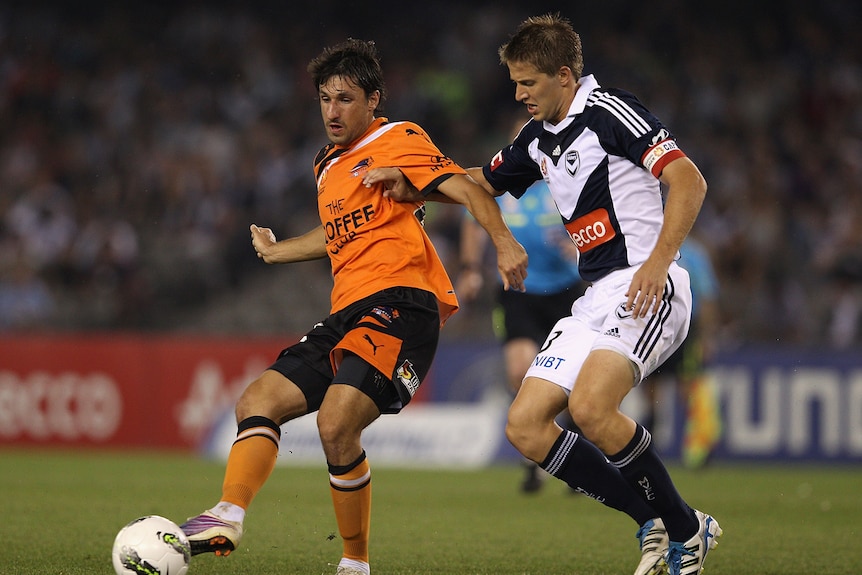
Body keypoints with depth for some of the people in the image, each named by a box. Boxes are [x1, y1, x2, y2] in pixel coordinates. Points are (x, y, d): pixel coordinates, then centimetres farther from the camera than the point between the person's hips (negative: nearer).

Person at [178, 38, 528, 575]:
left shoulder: (400, 140, 1)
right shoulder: (328, 167, 24)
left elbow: (467, 189, -11)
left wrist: (503, 242, -28)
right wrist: (277, 251, 56)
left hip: (400, 303, -9)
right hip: (347, 314, 9)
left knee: (336, 424, -26)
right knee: (258, 401, -6)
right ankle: (229, 517, -23)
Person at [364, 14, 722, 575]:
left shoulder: (609, 111, -9)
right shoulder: (539, 138, 17)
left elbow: (689, 180, -18)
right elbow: (484, 182, 35)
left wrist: (658, 261, -28)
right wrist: (410, 186, 19)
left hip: (645, 289, -9)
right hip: (596, 298, 9)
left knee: (590, 407, -30)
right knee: (525, 425, -2)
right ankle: (655, 524, 4)